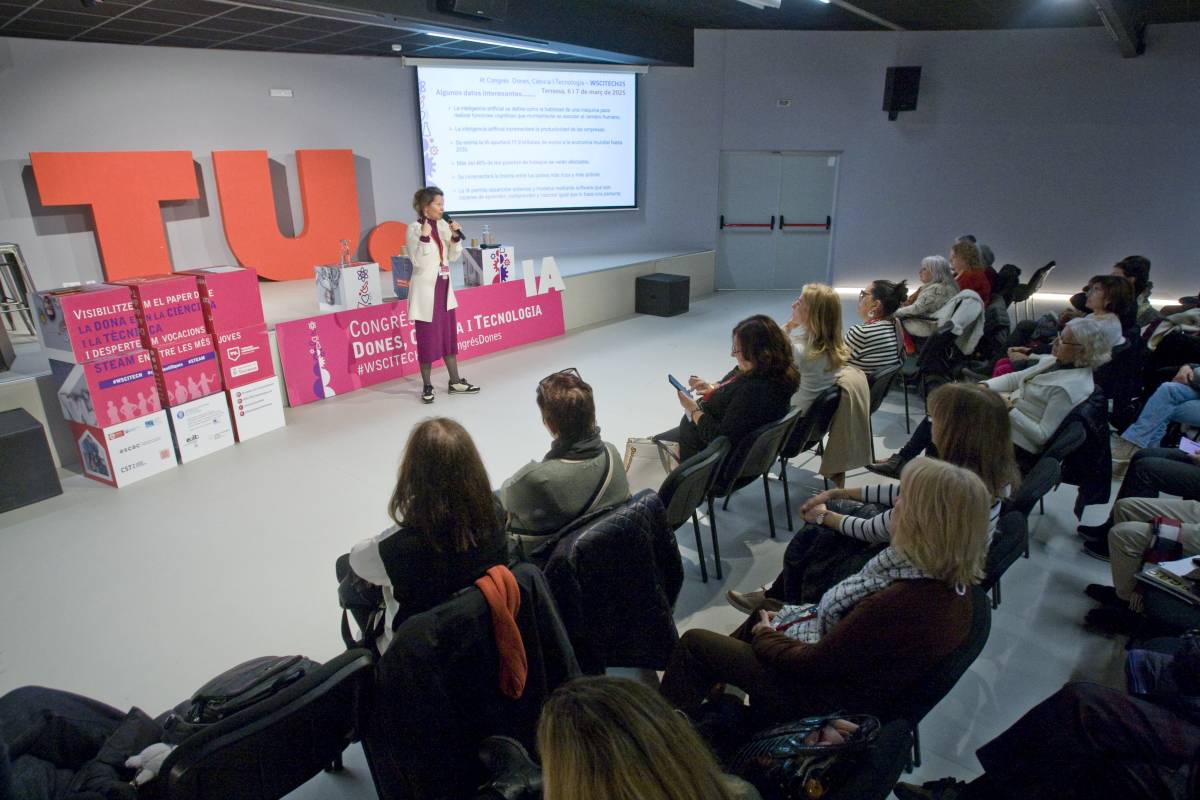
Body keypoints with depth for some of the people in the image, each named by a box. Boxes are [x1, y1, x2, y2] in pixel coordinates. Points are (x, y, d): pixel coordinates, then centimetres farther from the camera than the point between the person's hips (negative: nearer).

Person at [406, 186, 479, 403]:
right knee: (427, 338, -1)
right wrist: (425, 237, -27)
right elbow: (418, 261, -18)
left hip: (444, 286, 7)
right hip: (426, 289, -7)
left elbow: (452, 257, 9)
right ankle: (427, 386, 10)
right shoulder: (415, 228, -11)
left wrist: (456, 237, -6)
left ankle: (455, 382, 21)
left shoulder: (443, 225, 6)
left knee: (450, 335, 11)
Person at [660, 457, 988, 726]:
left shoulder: (900, 602, -38)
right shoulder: (951, 580, -11)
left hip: (829, 697, -8)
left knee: (695, 642, 3)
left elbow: (812, 663, -26)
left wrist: (765, 636, -6)